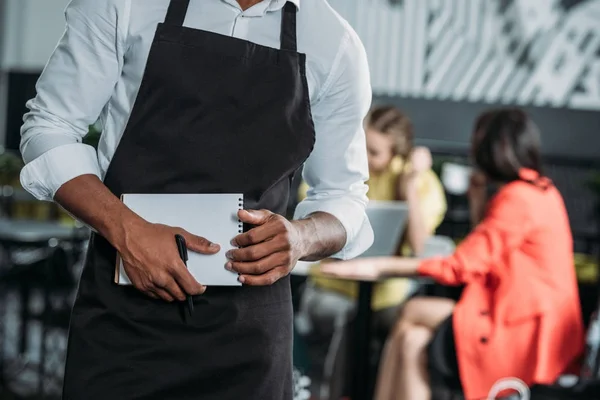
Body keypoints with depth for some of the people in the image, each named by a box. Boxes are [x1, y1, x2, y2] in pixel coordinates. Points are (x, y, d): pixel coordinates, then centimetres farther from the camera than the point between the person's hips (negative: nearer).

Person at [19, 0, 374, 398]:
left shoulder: (336, 45, 0)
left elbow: (344, 197, 7)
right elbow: (50, 127, -2)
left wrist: (302, 237, -16)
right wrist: (127, 231, -18)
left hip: (247, 325, 2)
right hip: (121, 307, -1)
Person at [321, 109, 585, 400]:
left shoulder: (517, 199, -16)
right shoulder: (540, 190, 14)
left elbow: (461, 267, -20)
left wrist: (379, 267, -20)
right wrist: (479, 204, 16)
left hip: (525, 337, -9)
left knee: (413, 313, -1)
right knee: (413, 338, 4)